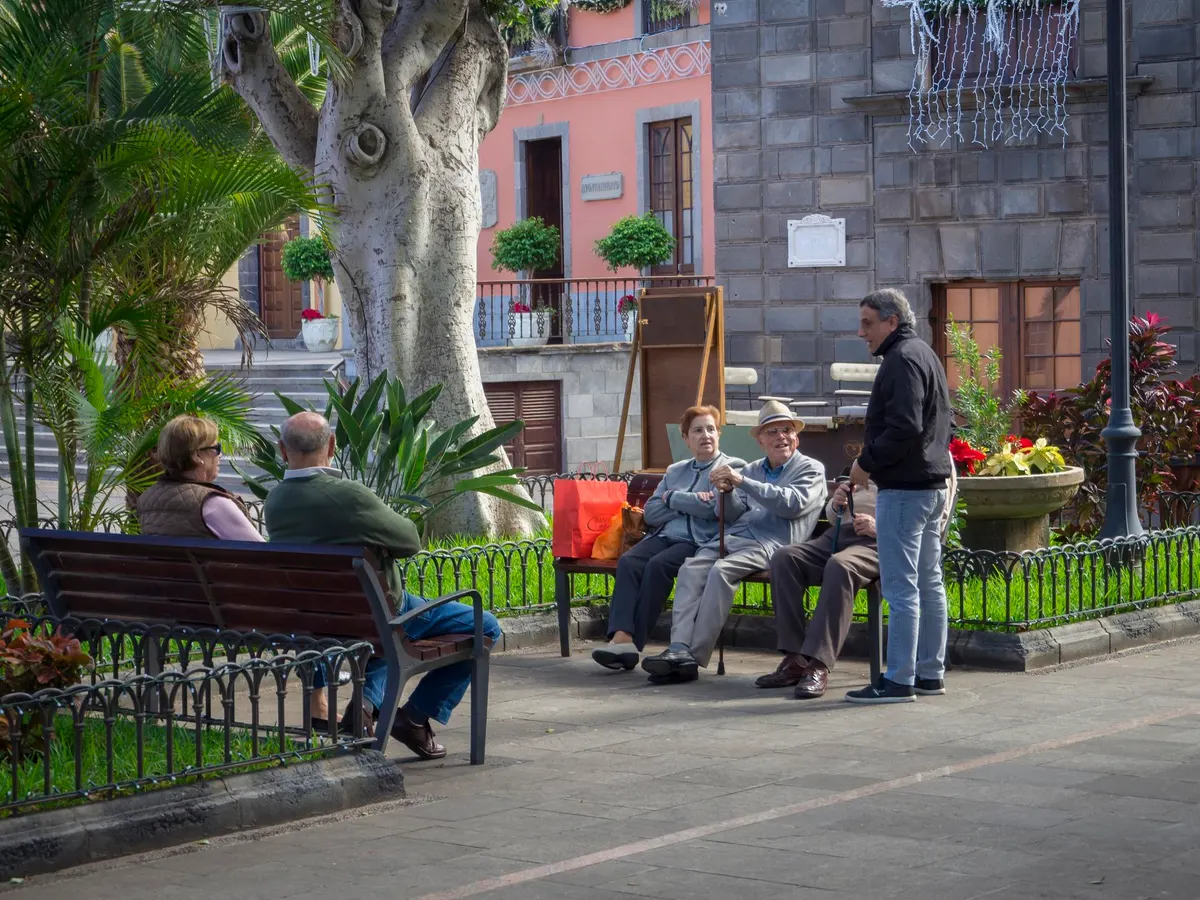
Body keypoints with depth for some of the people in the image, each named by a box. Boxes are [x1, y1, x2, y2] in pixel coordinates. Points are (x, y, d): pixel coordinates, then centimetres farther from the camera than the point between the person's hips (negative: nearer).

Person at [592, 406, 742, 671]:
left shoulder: (732, 467, 9)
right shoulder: (675, 471, 26)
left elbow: (713, 507, -8)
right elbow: (651, 513, 15)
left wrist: (672, 498, 4)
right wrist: (689, 503, 1)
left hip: (699, 542, -5)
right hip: (664, 536, 5)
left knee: (658, 565, -33)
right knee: (628, 561, -26)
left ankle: (634, 641, -30)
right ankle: (622, 636, -39)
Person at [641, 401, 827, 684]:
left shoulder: (811, 469, 10)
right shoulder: (752, 470, 28)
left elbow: (793, 503, -9)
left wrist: (742, 482, -14)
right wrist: (728, 491, -2)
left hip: (769, 543, -6)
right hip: (734, 537, 6)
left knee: (721, 571, -32)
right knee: (690, 569, -24)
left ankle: (696, 657, -33)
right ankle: (679, 649, -35)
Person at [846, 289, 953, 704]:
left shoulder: (902, 359, -14)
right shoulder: (926, 354, 19)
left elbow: (904, 428, -24)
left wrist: (867, 463, -13)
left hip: (903, 489, -11)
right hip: (932, 484, 11)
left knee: (900, 586, -8)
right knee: (929, 583, 13)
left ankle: (899, 679, -7)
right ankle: (930, 672, 18)